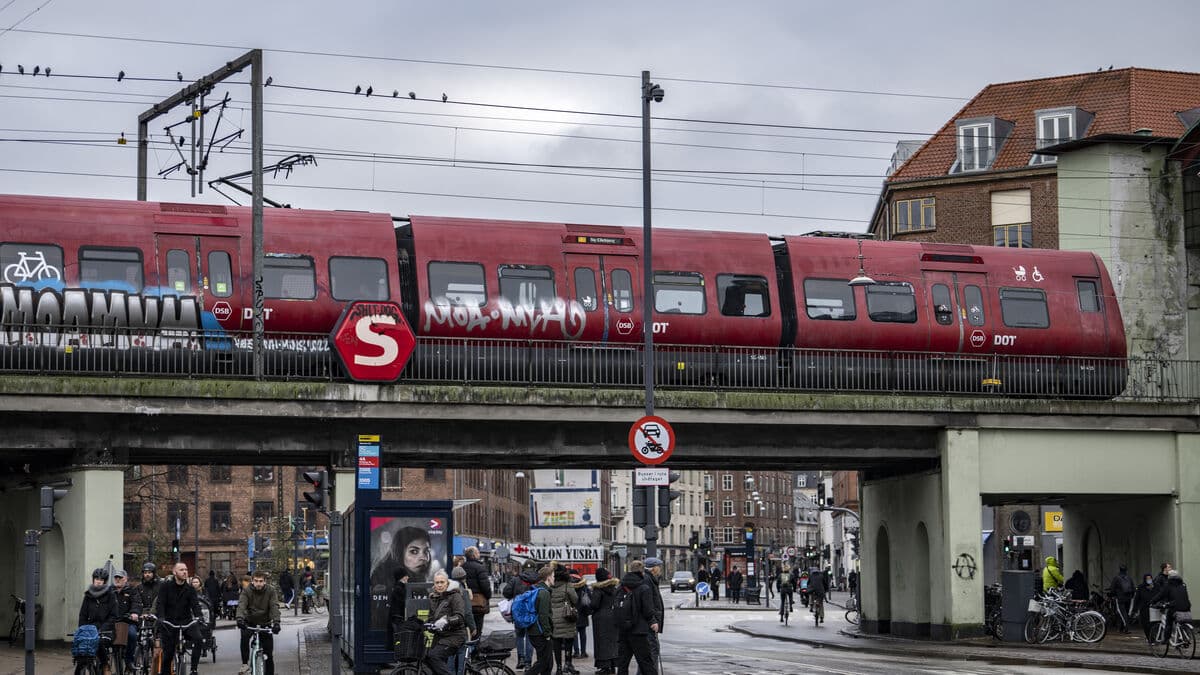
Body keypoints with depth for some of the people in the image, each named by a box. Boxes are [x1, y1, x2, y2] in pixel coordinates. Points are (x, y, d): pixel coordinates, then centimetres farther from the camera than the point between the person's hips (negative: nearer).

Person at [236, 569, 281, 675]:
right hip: (249, 622, -1)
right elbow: (241, 605, -27)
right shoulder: (246, 591, -12)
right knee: (244, 636, -34)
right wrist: (240, 619, -48)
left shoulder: (270, 591, -10)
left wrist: (276, 622, -40)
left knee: (269, 654, -2)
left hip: (265, 623, 1)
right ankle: (245, 664, -24)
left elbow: (274, 607, -22)